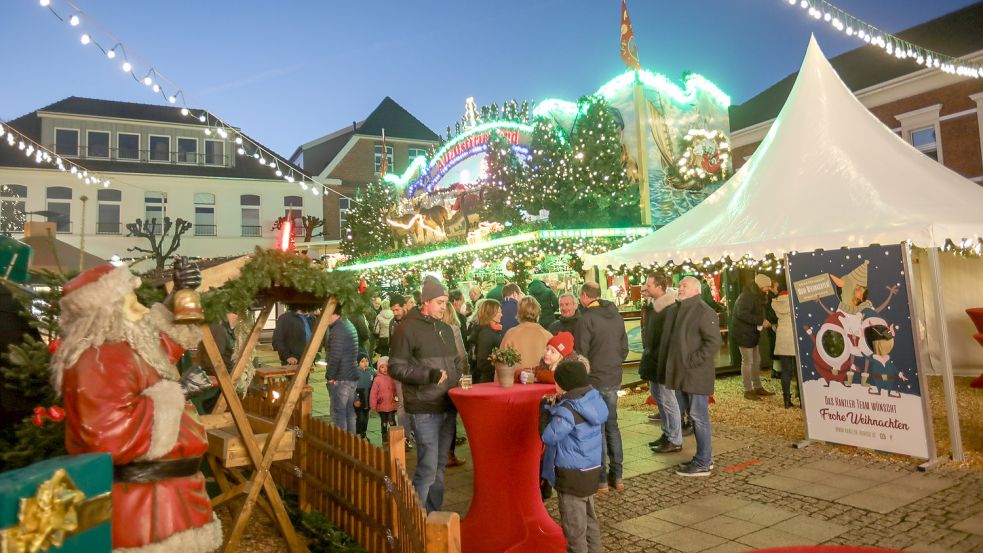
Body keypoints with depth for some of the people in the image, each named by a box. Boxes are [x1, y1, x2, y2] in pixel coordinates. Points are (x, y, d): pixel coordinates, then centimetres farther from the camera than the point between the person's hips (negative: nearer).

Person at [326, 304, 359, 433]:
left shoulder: (337, 330, -17)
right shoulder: (349, 325, 14)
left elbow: (335, 357, -23)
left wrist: (330, 376, -12)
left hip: (340, 378, -9)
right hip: (352, 376, 10)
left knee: (338, 413, -3)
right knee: (349, 412, 15)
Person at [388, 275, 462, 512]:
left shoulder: (446, 329, 15)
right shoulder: (408, 328, -9)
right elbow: (396, 367, -12)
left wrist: (457, 381, 10)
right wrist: (428, 375, -21)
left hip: (448, 406, 7)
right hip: (424, 409, -7)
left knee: (439, 466, 15)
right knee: (428, 468, -7)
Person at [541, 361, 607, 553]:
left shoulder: (568, 410, -25)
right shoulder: (593, 399, -1)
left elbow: (549, 437, -23)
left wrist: (553, 411, -11)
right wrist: (554, 407, -1)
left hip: (572, 474, -9)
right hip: (590, 469, 9)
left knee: (574, 525, 6)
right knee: (589, 518, 23)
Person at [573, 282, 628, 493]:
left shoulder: (586, 319, -16)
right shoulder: (616, 316, 6)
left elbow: (580, 353, -15)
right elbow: (624, 348, 12)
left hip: (593, 381, -6)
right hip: (614, 380, 7)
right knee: (612, 425, 16)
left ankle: (601, 479, 9)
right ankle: (617, 475, 22)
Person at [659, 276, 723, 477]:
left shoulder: (704, 312, -13)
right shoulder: (674, 310, 13)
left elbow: (714, 342, -19)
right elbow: (668, 339, 21)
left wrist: (692, 361, -19)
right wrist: (667, 367, 13)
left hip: (696, 374, -8)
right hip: (683, 373, 8)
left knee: (699, 417, -2)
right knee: (695, 416, 16)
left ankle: (703, 463, 7)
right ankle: (704, 456, 28)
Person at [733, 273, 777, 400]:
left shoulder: (756, 296, 15)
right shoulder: (746, 296, -18)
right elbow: (742, 314, -30)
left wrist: (763, 322, 1)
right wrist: (761, 321, -27)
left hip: (752, 333, 10)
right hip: (744, 333, -10)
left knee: (756, 360, 15)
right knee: (747, 361, -5)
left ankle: (758, 387, 25)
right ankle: (748, 391, 2)